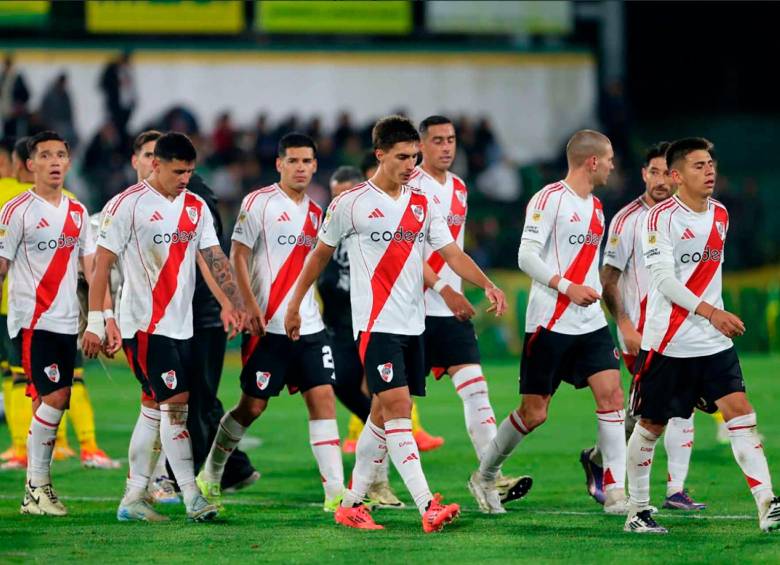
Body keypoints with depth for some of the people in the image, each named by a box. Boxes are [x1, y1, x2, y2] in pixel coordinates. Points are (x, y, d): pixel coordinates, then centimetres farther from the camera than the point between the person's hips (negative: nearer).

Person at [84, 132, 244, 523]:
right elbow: (103, 263, -8)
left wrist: (234, 302, -5)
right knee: (175, 403, -12)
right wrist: (95, 322, -11)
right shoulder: (128, 205, -8)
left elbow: (215, 258, 9)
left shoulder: (196, 207, 11)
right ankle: (192, 497, -12)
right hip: (144, 324, -7)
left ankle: (133, 498, 14)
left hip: (180, 325, 7)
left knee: (154, 408, 8)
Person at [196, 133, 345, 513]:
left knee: (323, 397, -6)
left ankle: (335, 492, -9)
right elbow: (237, 257, -8)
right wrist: (251, 306, -17)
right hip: (268, 326, -5)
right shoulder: (259, 203, -5)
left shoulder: (315, 213, 14)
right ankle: (210, 475, 21)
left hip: (309, 326, 5)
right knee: (253, 405, 1)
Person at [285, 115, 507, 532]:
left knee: (383, 415, 9)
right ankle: (427, 506, -24)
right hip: (376, 323, -6)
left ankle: (351, 505, 19)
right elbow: (320, 254, 8)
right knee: (398, 408, -15)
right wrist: (295, 304, 13)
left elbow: (451, 253, 5)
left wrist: (487, 285, -11)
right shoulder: (351, 204, -3)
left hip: (412, 325, 6)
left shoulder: (421, 205, 11)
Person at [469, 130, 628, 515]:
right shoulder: (549, 199, -9)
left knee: (611, 396, -8)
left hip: (590, 323, 7)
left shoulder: (596, 208, 16)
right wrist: (568, 287, -21)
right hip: (549, 322, -7)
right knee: (534, 413, -1)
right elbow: (526, 256, -15)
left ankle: (615, 493, -7)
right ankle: (484, 476, 20)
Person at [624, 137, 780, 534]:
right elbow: (663, 279, -19)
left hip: (714, 343, 5)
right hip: (667, 342, -5)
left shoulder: (720, 215, 10)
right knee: (651, 424, 4)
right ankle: (637, 511, 17)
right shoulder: (661, 217, -11)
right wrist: (710, 312, -27)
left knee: (740, 411, -8)